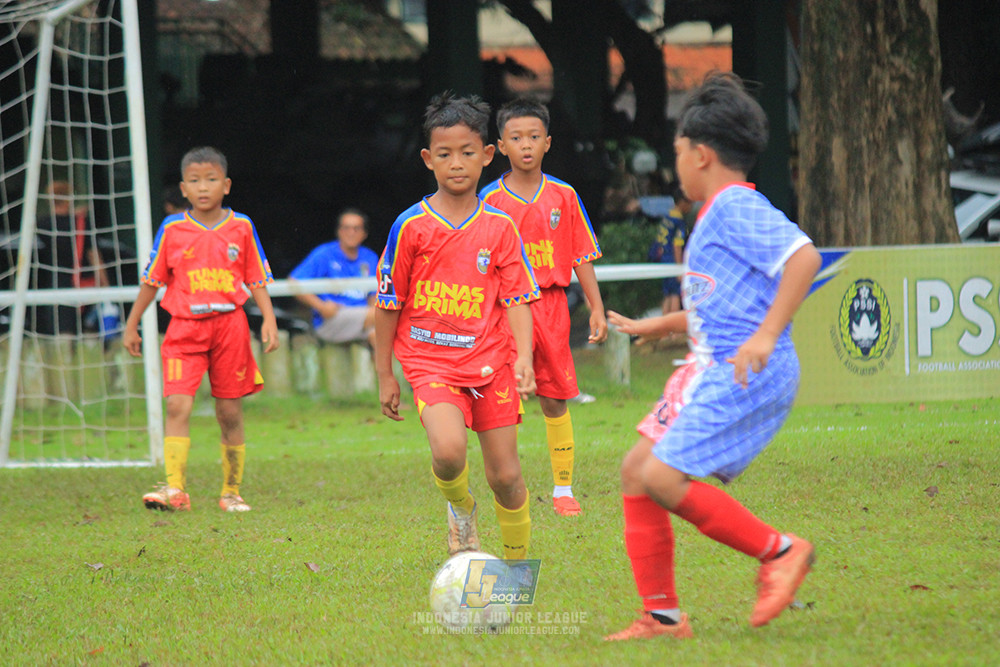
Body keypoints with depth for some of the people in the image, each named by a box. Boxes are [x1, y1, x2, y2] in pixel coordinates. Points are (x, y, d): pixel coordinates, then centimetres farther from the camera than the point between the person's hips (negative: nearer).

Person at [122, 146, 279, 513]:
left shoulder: (241, 227, 4)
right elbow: (151, 280, 10)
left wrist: (269, 320, -2)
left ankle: (232, 492, 16)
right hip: (184, 328, -1)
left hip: (230, 324, 1)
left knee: (230, 412, 5)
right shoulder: (172, 229, 3)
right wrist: (132, 325, 13)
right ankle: (174, 489, -20)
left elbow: (257, 279, 9)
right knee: (178, 404, -16)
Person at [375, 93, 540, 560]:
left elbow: (517, 298, 3)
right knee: (449, 450, -26)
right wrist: (385, 375, 7)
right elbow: (388, 303, 5)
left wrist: (523, 357, -13)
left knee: (505, 475, 2)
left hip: (490, 362, 2)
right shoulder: (411, 226, -2)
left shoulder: (500, 228, 2)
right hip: (430, 361, -2)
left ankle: (518, 563, 23)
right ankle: (460, 508, 7)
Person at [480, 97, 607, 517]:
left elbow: (582, 256, 9)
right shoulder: (490, 201, 0)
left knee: (555, 401, 8)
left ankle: (563, 490, 17)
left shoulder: (563, 196, 5)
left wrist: (597, 309, 5)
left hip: (551, 304, 2)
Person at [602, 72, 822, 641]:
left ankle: (779, 551, -6)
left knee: (662, 477, -17)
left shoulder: (738, 207, -11)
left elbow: (803, 256, -25)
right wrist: (654, 327, 43)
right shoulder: (717, 216, 21)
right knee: (637, 470, 7)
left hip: (747, 376, -10)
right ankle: (663, 616, 9)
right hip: (715, 372, 10)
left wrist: (766, 336, -30)